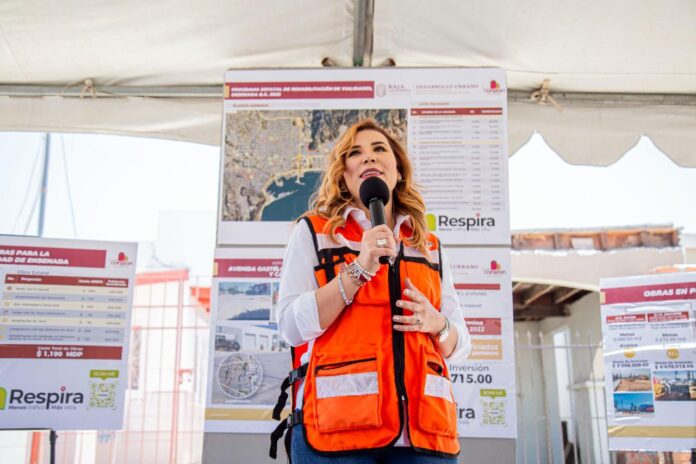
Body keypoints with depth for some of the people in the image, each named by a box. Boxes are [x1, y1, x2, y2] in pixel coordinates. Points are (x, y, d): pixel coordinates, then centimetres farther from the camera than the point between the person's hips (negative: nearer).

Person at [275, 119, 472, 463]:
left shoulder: (429, 247, 16)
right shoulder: (313, 231, 7)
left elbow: (460, 344, 17)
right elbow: (292, 327, -4)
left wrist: (436, 324, -4)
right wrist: (358, 270, -13)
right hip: (340, 424, -3)